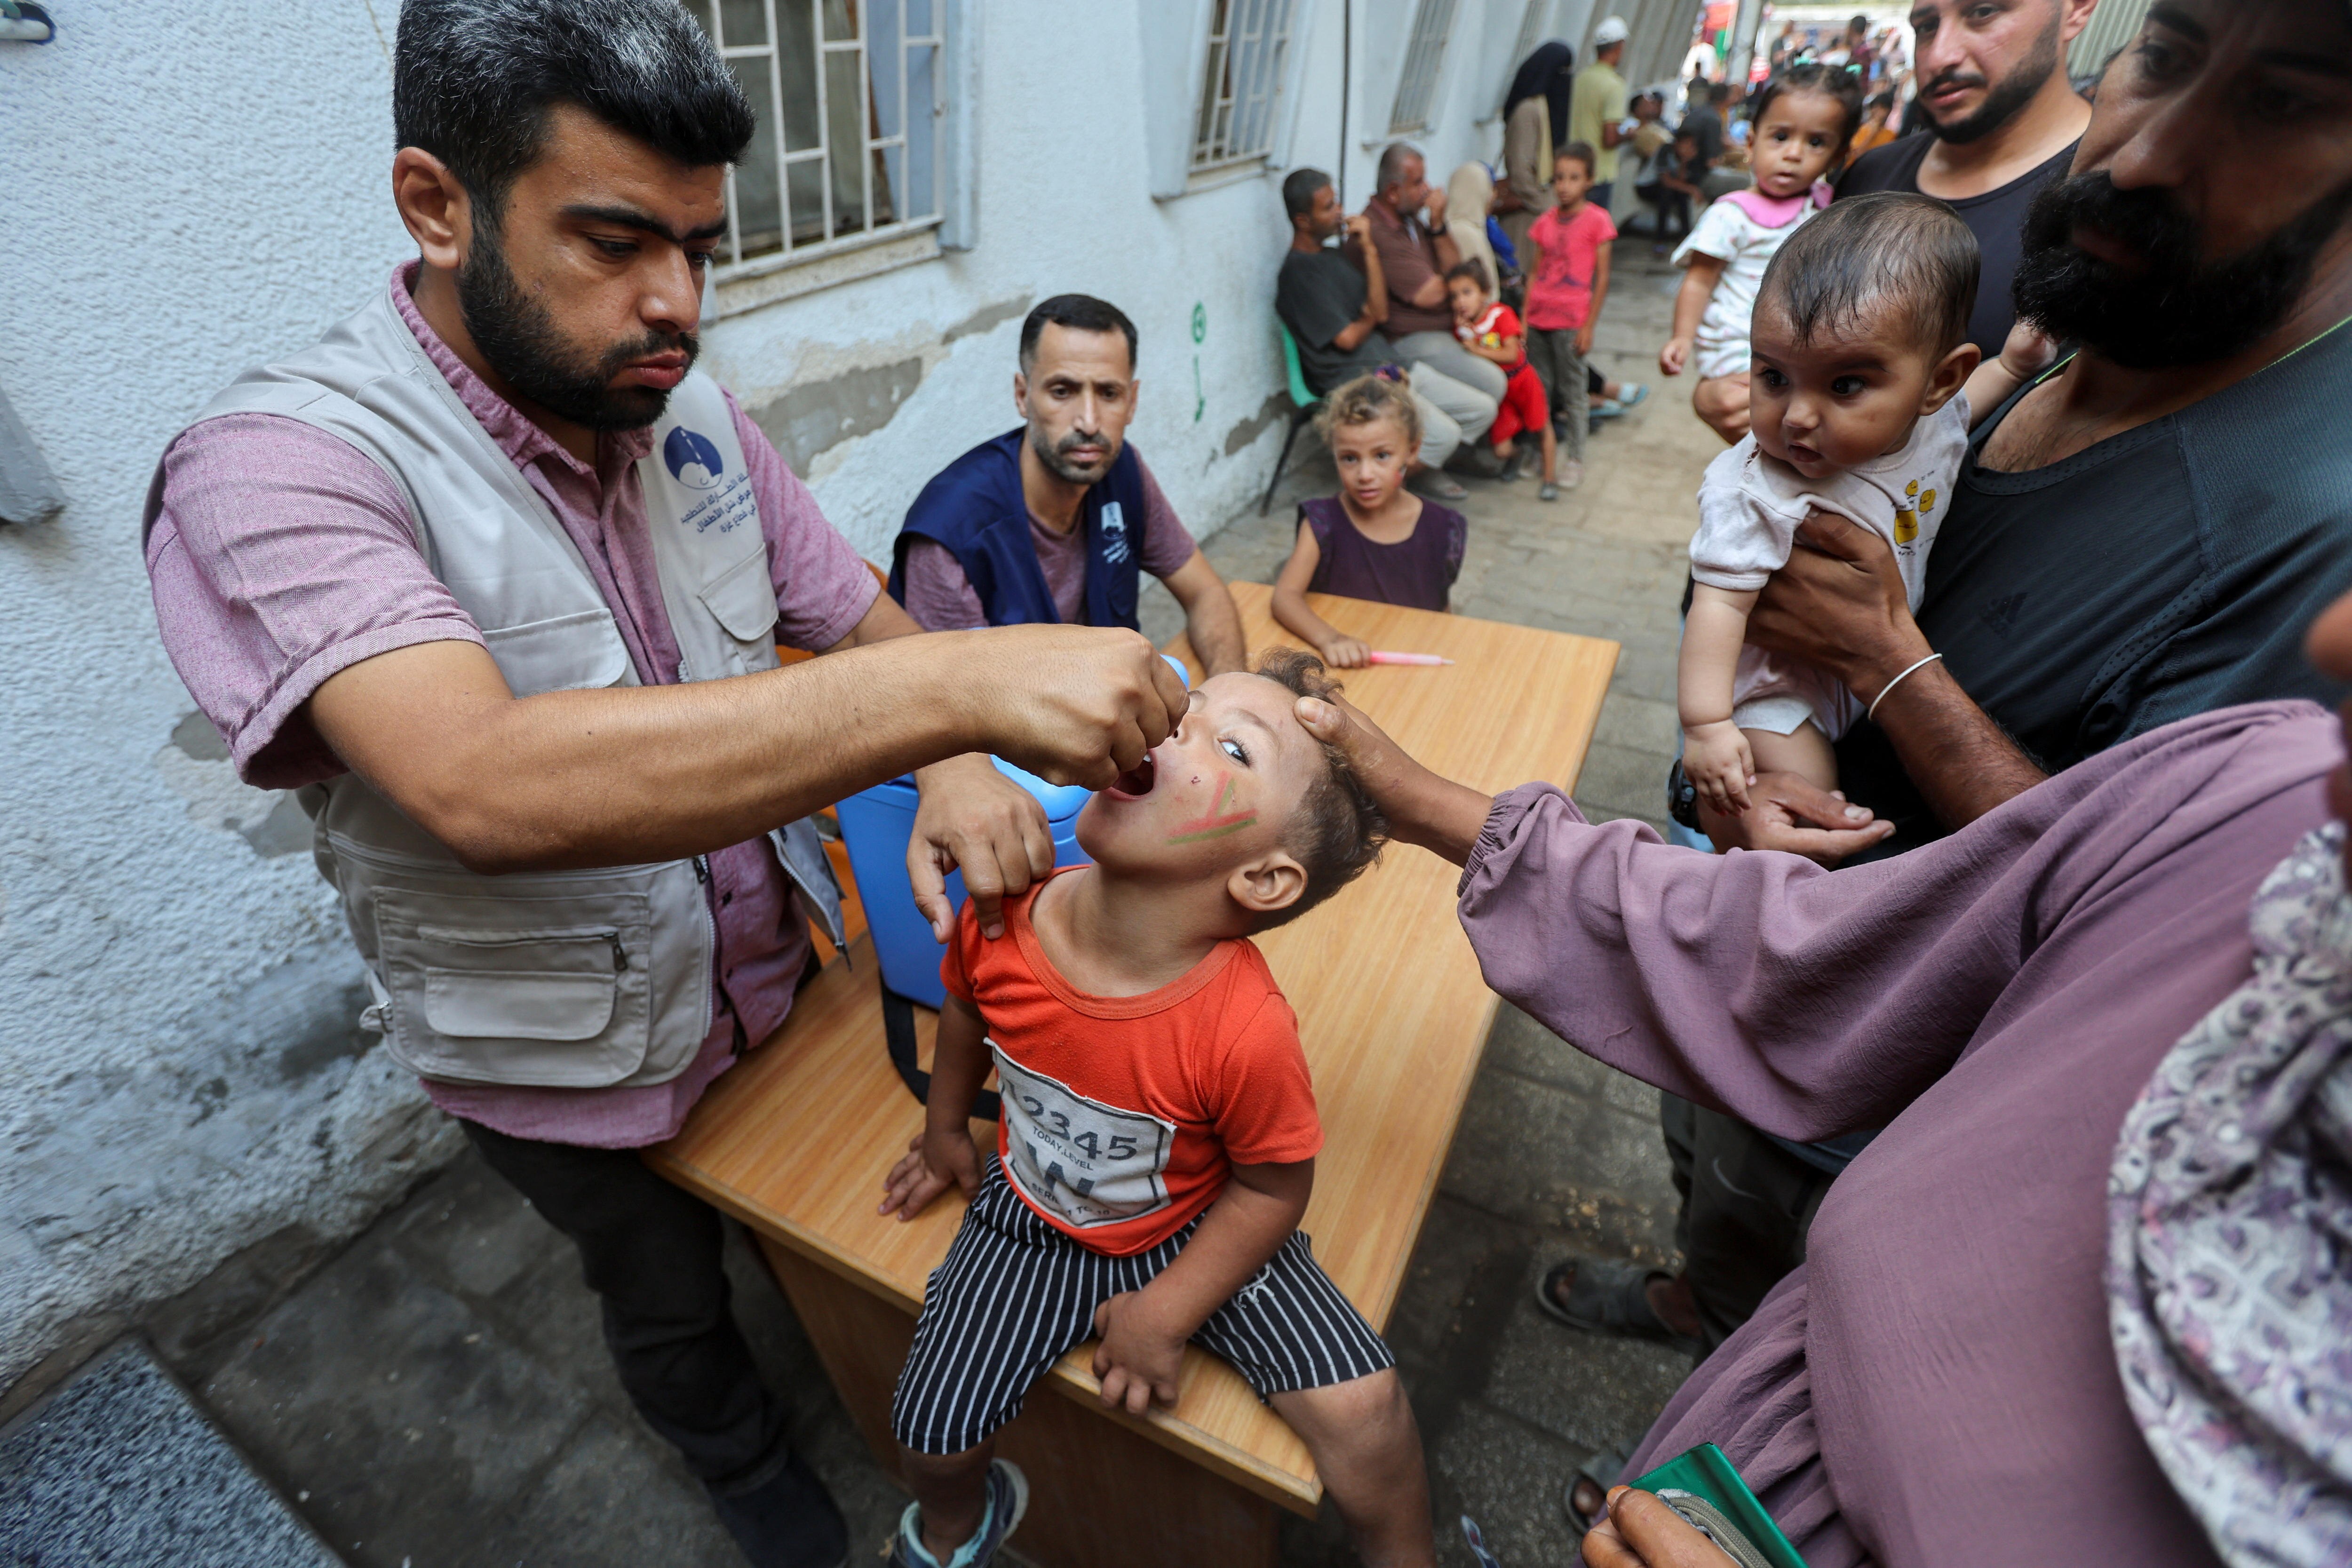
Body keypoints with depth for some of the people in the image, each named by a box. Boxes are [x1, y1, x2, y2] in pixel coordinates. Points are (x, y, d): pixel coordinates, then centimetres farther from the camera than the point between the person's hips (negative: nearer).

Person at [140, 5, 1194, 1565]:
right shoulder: (278, 468, -26)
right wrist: (960, 683, -52)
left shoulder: (691, 412, -8)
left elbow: (862, 625, -5)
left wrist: (955, 769, -28)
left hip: (778, 963, 5)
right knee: (672, 1298, 25)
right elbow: (489, 787, -44)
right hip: (569, 1060, -4)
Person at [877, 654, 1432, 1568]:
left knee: (1362, 1409, -10)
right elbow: (967, 1007, 0)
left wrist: (1166, 1315, -9)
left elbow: (1273, 1186, -17)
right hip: (1032, 1216, 3)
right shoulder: (1002, 916, -26)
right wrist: (947, 1128, 14)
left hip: (1197, 1230, -2)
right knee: (929, 1436, 3)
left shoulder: (1246, 1031, -36)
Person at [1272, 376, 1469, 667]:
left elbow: (1442, 612, 10)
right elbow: (1285, 596, -18)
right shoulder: (1323, 523, -6)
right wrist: (1328, 638, -34)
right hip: (1337, 665, 0)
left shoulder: (1442, 530, -1)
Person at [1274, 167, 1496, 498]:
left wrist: (1369, 250, 0)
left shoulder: (1334, 256, 17)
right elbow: (1347, 339, -12)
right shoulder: (1298, 271, -11)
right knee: (1444, 434, -24)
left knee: (1483, 409, 4)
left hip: (1391, 365, 9)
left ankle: (1423, 466, 21)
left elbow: (1381, 312, 7)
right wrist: (1369, 317, 10)